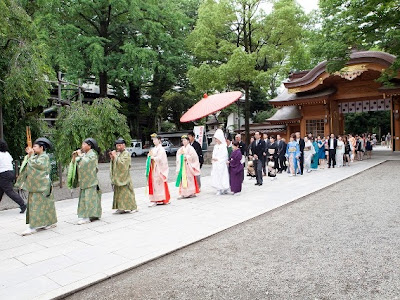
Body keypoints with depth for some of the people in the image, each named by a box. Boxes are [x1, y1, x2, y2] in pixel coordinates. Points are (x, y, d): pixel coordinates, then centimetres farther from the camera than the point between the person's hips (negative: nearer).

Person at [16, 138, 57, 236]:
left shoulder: (44, 157, -10)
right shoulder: (37, 157, 18)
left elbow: (35, 164, -21)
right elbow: (28, 165, 13)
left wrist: (31, 156, -7)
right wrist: (29, 155, 5)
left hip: (41, 186, -9)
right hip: (36, 185, 9)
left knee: (38, 205, -8)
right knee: (46, 204, 11)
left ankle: (33, 227, -7)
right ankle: (51, 222, 18)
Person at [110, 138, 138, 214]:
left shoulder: (126, 154, -9)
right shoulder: (117, 153, 13)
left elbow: (122, 163, -21)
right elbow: (114, 164, 16)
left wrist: (115, 156, -18)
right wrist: (112, 158, -2)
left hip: (124, 176, -7)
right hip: (117, 177, 8)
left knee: (125, 192, -5)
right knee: (118, 192, 7)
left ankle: (132, 207, 4)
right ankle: (121, 208, 13)